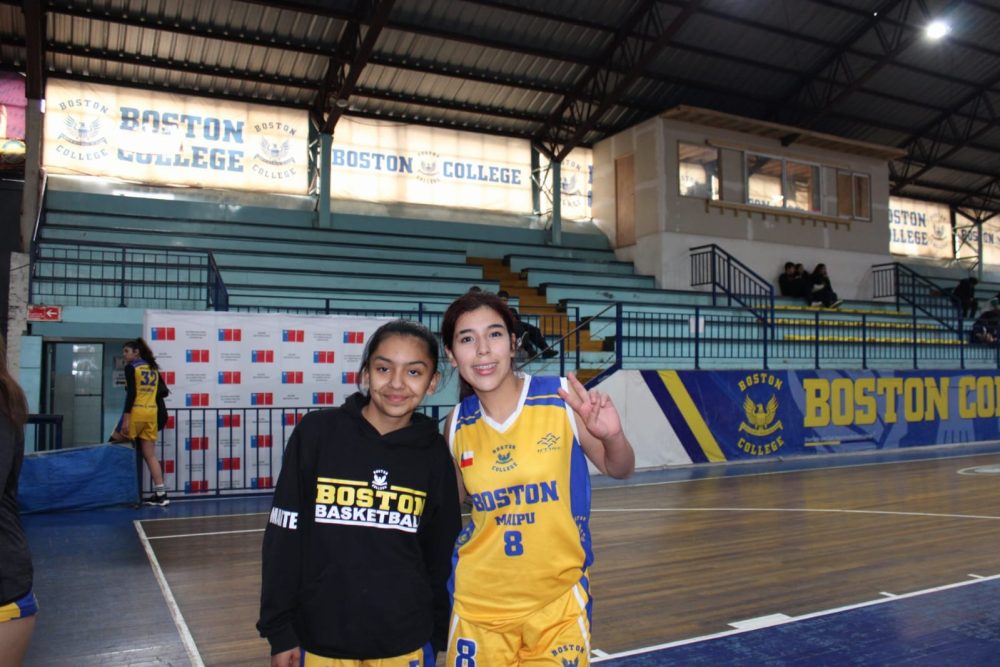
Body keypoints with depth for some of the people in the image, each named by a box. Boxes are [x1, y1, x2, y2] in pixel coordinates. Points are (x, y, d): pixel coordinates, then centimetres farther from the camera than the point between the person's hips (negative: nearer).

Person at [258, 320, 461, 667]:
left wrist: (439, 635, 8)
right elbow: (284, 536, -4)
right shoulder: (316, 432, -9)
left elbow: (441, 552, 4)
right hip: (320, 639, -1)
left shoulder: (433, 453, -4)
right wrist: (279, 630, -3)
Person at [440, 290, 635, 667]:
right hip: (479, 602, 2)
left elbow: (617, 470, -4)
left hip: (557, 599, -1)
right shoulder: (458, 423, -4)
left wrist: (612, 437, -24)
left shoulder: (562, 399, -13)